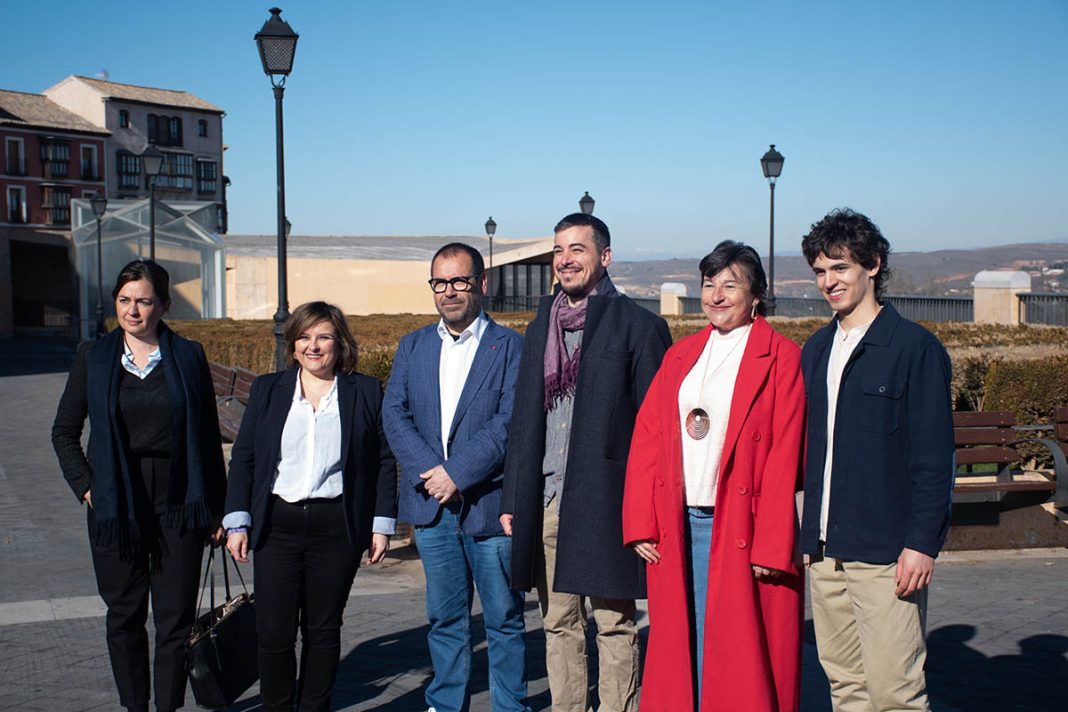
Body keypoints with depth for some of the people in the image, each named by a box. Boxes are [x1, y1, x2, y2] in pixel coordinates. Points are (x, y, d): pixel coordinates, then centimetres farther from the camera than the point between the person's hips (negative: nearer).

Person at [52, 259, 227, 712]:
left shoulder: (188, 357, 2)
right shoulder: (94, 357, 4)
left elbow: (209, 437, 5)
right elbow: (64, 431, 11)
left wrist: (216, 507, 3)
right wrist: (85, 485, 0)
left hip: (177, 504, -1)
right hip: (115, 504, 1)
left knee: (175, 617, 1)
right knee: (124, 615, 9)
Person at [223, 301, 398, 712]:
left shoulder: (365, 392, 5)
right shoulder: (267, 390, 9)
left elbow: (384, 461, 5)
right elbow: (243, 458, 9)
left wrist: (382, 524, 0)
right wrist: (237, 522, 1)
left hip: (337, 527, -1)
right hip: (277, 525, 1)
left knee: (323, 630, 8)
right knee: (273, 632, -2)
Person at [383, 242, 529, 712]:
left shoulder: (510, 346, -3)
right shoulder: (413, 346, 11)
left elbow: (511, 422, -12)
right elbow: (394, 414, 3)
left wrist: (458, 473, -17)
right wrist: (429, 471, -11)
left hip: (489, 504, -3)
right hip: (432, 506, 4)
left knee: (504, 619, 6)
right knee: (444, 618, 12)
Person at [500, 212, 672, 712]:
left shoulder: (638, 326, -2)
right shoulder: (541, 329, 15)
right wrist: (512, 500, 12)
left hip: (605, 502, -5)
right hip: (547, 500, 6)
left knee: (614, 626, 3)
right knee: (559, 626, 13)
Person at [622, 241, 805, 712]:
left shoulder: (782, 358, -2)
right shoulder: (680, 356, 14)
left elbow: (784, 457, -8)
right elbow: (647, 439, 10)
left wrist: (771, 546, -14)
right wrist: (641, 524, 0)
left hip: (742, 531, -5)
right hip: (677, 530, 5)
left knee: (742, 658, 1)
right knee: (682, 651, 9)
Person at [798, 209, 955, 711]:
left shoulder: (915, 347, -5)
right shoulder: (815, 350, 14)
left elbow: (934, 458, -8)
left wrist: (922, 543, -13)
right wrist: (809, 534, 11)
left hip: (885, 553, -6)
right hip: (824, 551, 6)